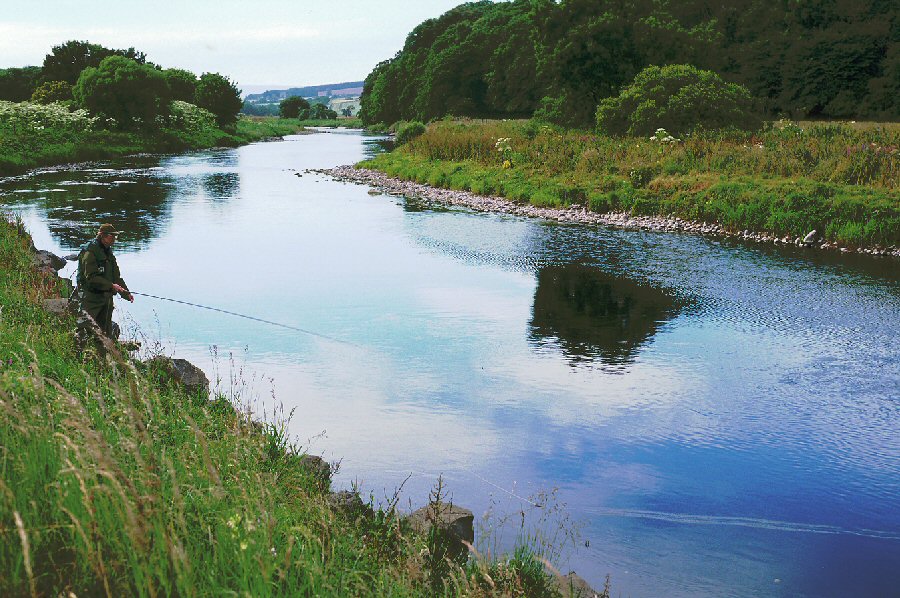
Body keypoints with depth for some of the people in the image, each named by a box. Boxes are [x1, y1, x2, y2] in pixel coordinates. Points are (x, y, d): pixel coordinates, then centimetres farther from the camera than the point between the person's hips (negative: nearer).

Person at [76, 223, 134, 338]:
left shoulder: (108, 253, 17)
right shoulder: (89, 252, -11)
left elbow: (116, 276, 20)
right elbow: (91, 278, -20)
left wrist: (126, 293, 9)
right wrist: (111, 286, -26)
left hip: (106, 298, 9)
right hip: (91, 298, -9)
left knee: (106, 331, 10)